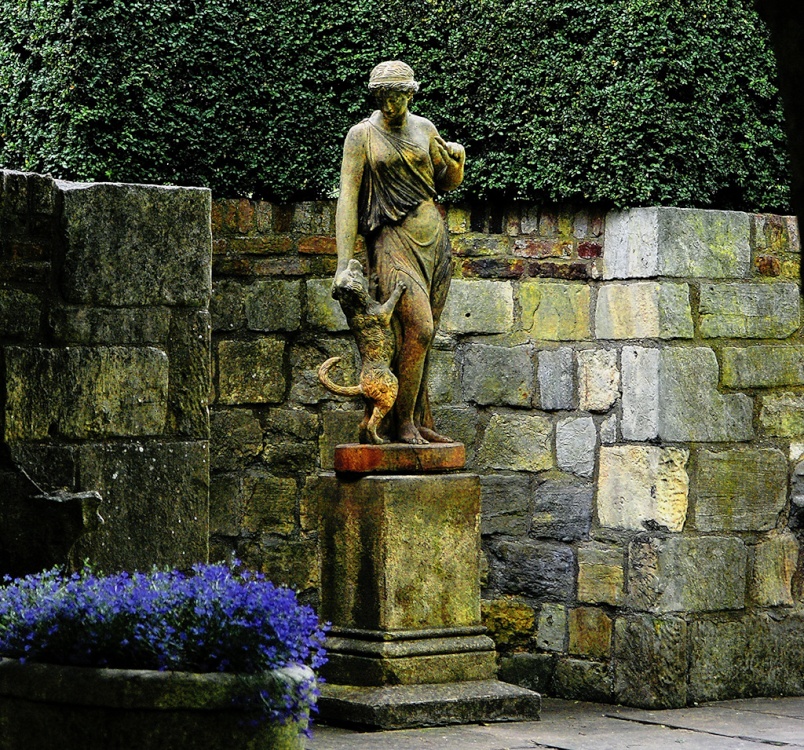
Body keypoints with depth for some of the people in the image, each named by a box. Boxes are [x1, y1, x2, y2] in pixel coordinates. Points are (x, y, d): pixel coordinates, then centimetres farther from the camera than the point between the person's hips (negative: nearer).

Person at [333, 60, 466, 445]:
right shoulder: (362, 135, -4)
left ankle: (422, 425, 11)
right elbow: (347, 198, -7)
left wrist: (456, 158, -3)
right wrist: (344, 264, -14)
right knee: (418, 329, -17)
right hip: (394, 239, -5)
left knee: (423, 336, 6)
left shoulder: (423, 128, 10)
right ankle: (403, 423, -10)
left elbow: (448, 182, 22)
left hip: (433, 237, 5)